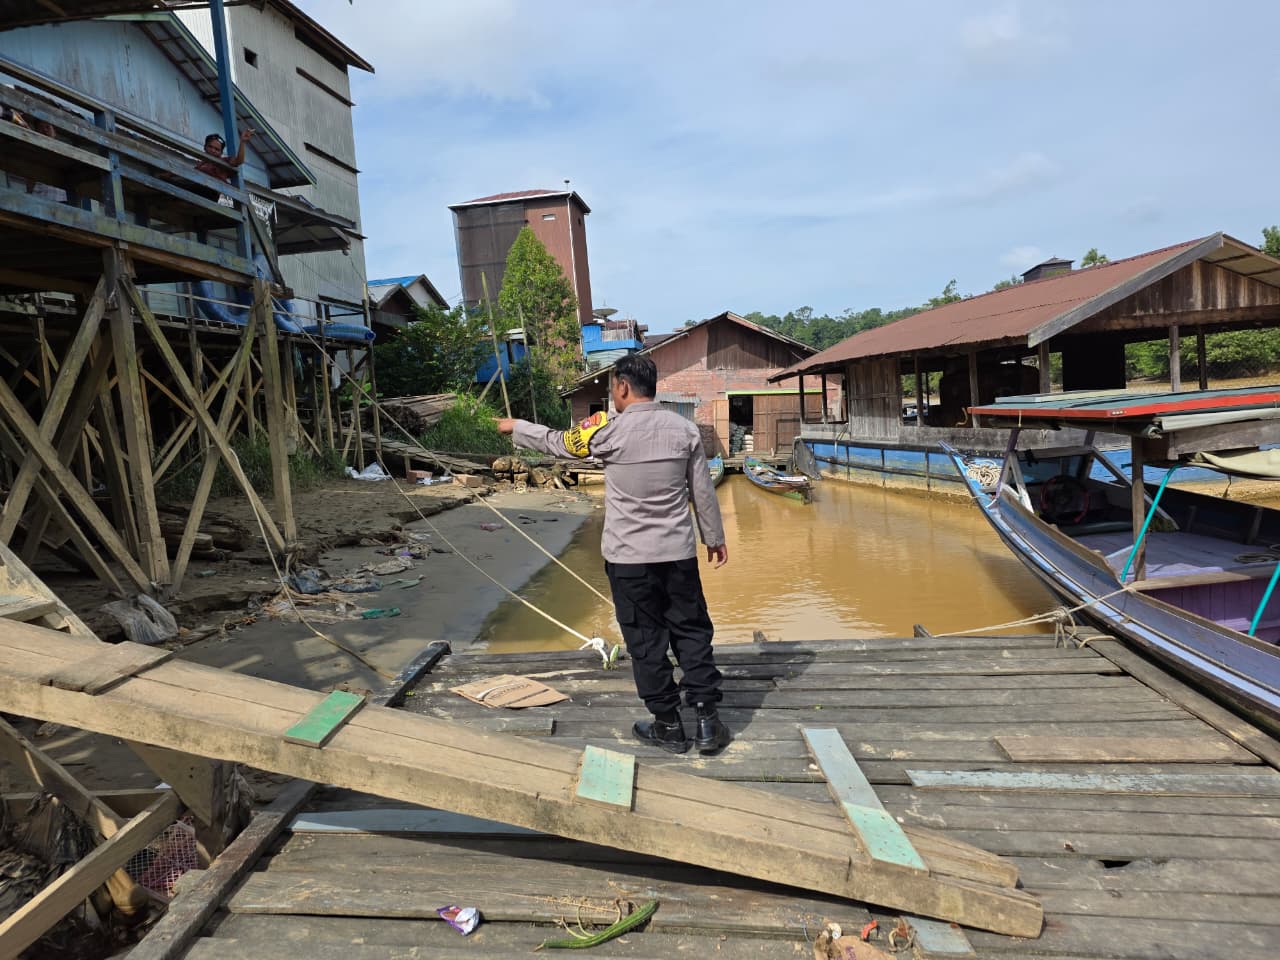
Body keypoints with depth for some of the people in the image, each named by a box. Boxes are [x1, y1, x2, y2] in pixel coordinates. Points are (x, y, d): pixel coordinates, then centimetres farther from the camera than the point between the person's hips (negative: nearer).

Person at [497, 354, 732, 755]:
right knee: (692, 631, 12)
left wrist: (515, 427, 23)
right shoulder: (684, 429, -1)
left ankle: (668, 726, 18)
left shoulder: (609, 429, -9)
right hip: (678, 553, 3)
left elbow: (556, 442, 6)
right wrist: (714, 537, 16)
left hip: (628, 557, -3)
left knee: (646, 639, 8)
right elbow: (703, 491, 4)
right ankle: (707, 720, 13)